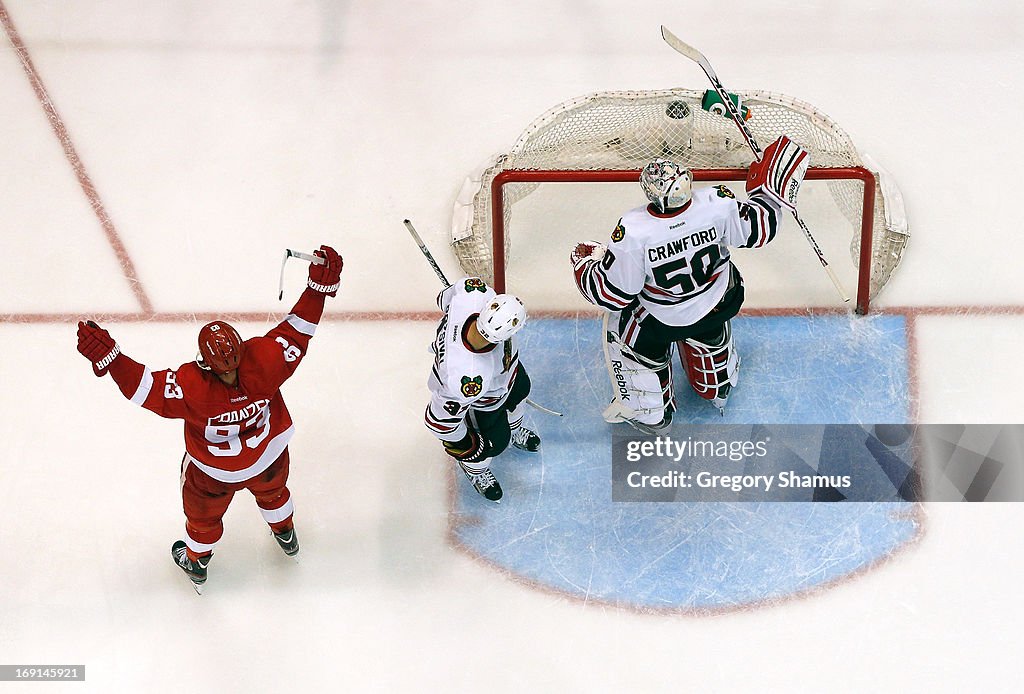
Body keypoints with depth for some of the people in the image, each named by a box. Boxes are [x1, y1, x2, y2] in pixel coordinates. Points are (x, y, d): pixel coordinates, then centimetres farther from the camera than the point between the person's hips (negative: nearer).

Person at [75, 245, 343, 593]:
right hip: (270, 456, 3)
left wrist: (106, 355, -41)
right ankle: (286, 536, 68)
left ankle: (196, 564, 59)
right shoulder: (264, 360, -38)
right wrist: (322, 283, -26)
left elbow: (143, 387, -40)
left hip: (213, 473, -2)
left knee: (203, 515, 30)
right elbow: (297, 333, -28)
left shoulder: (191, 387, -43)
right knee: (272, 491, 37)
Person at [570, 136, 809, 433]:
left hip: (662, 320, -3)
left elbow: (611, 294, -24)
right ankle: (717, 386, 68)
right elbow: (760, 230, -10)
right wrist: (769, 189, 5)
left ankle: (650, 413, 40)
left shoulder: (633, 232, -38)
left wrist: (584, 263, -5)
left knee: (620, 326, 27)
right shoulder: (718, 204, -31)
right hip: (718, 306, 3)